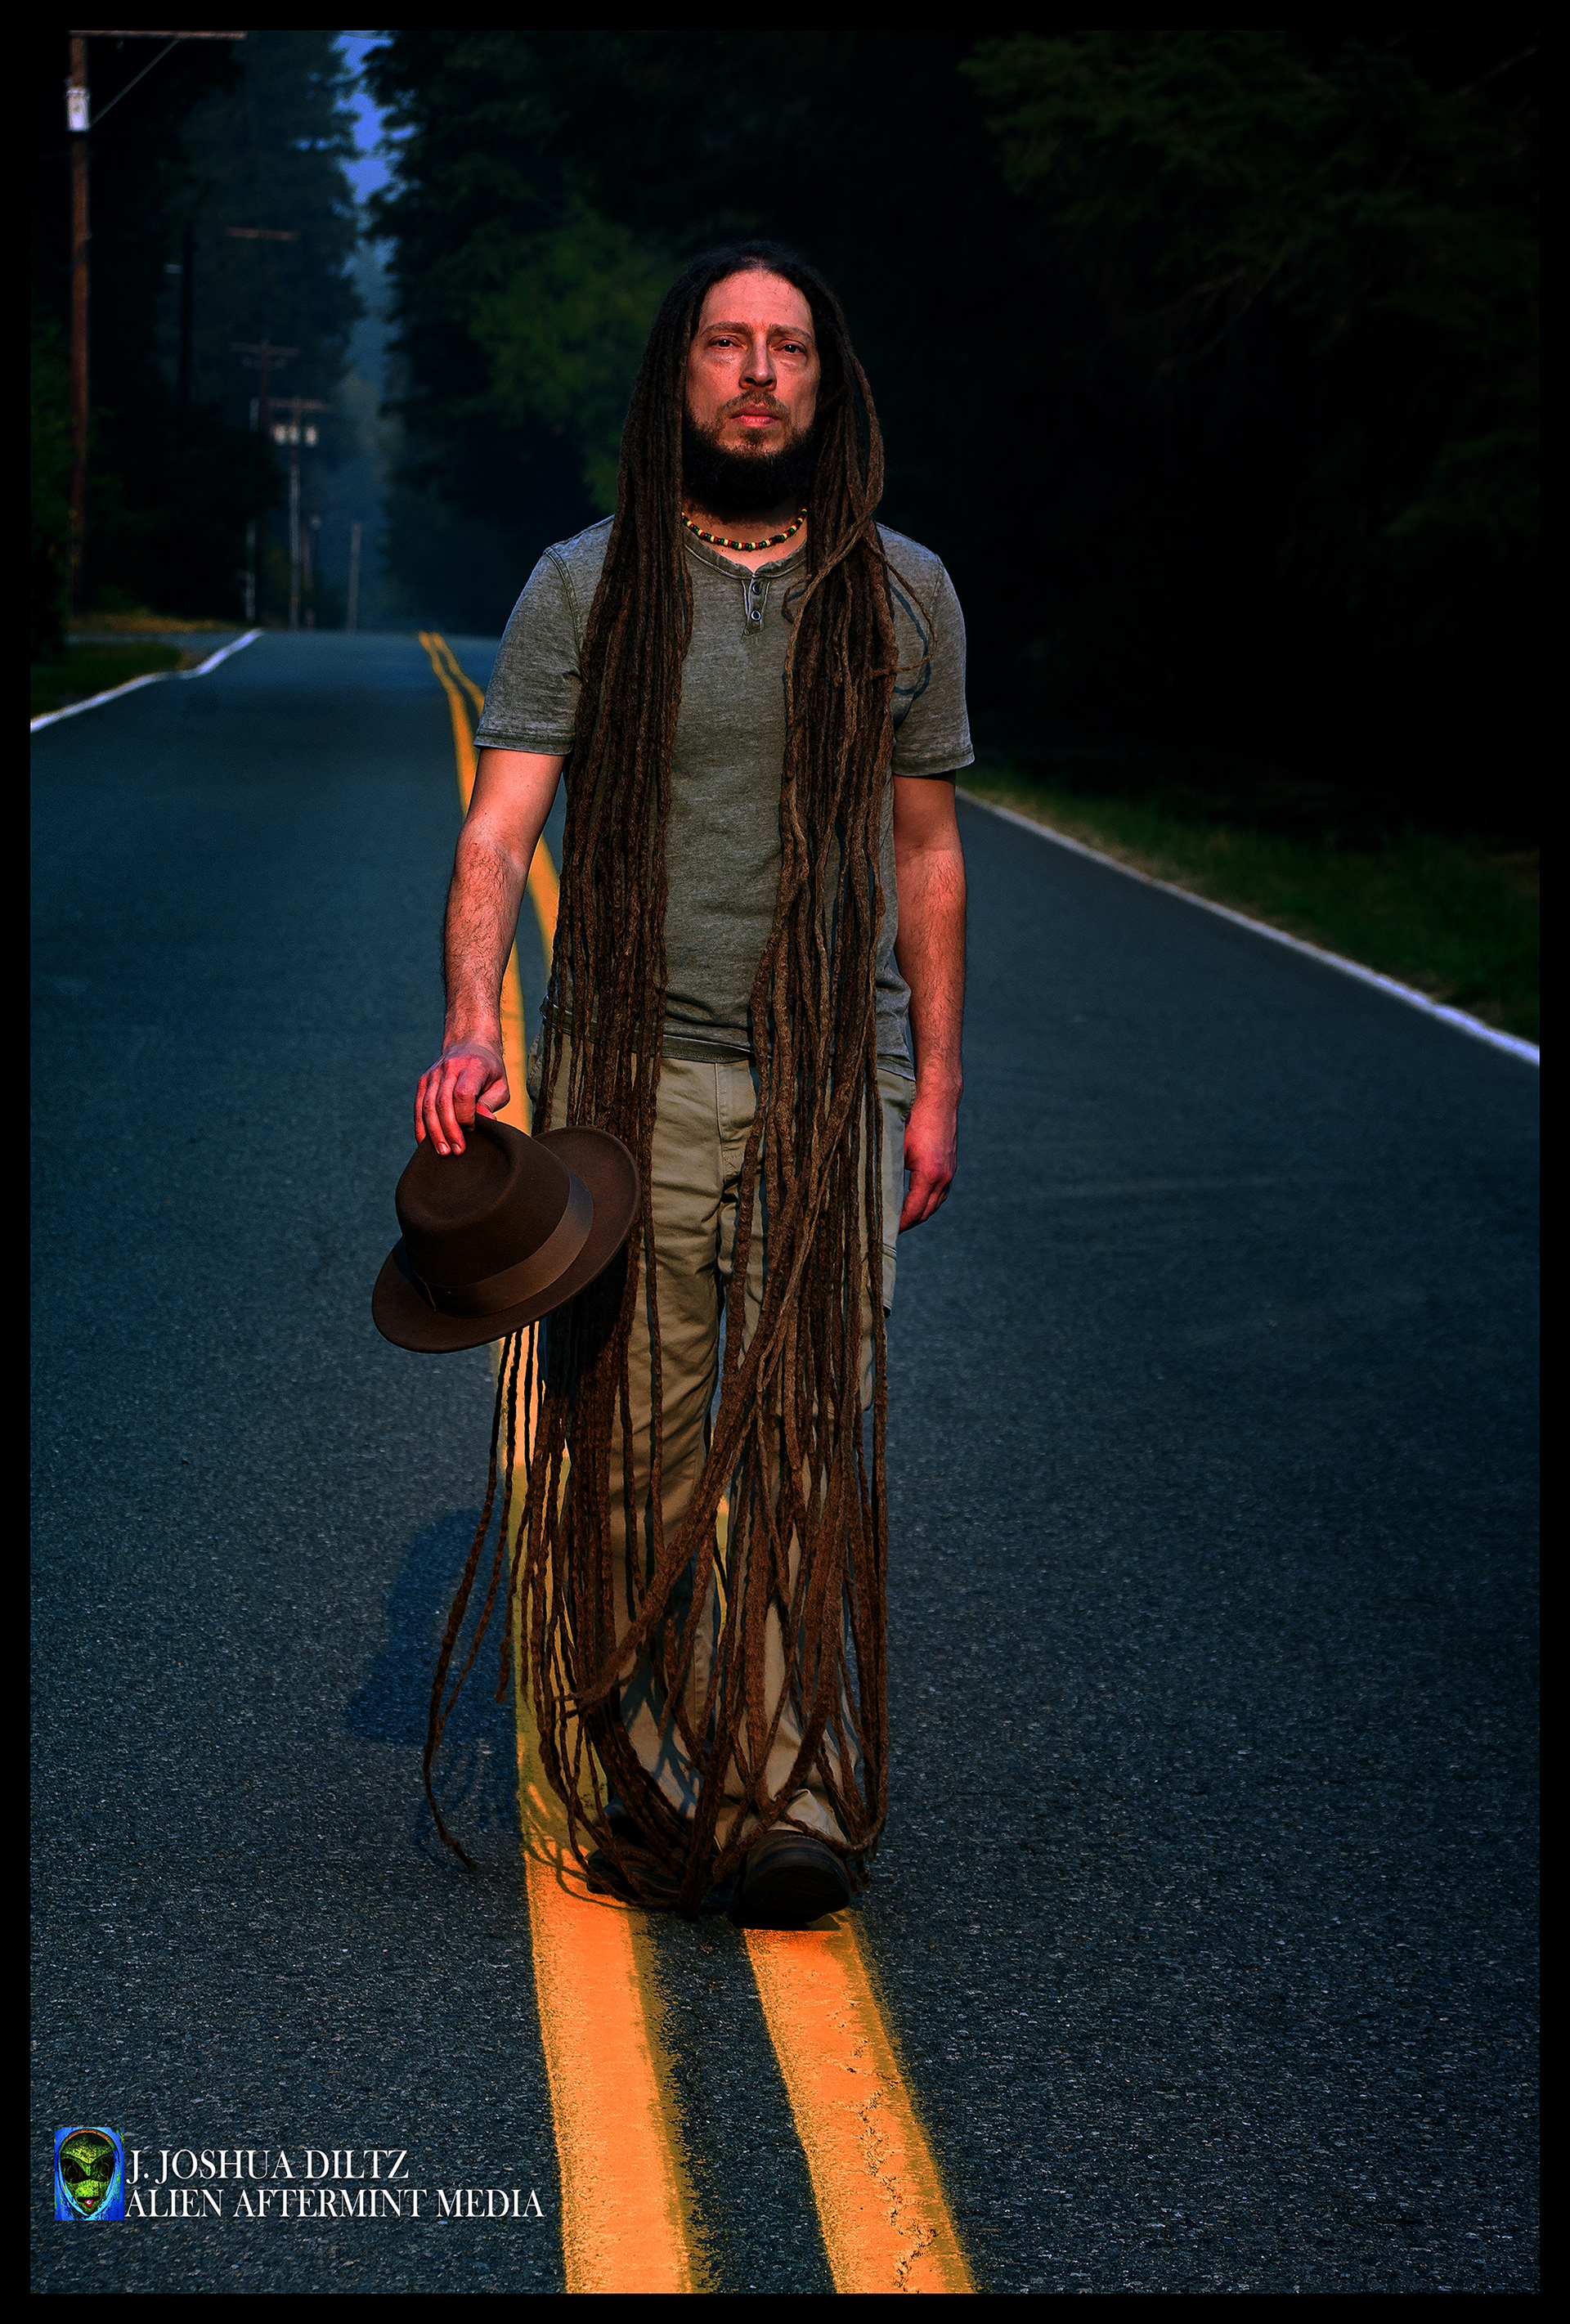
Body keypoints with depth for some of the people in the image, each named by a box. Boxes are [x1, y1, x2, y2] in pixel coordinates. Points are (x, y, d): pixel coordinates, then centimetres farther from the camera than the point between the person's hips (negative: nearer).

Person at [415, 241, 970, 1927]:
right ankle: (644, 1791, 15)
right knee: (628, 1451, 3)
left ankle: (799, 1802, -8)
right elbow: (498, 829, -4)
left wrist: (934, 1087, 13)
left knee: (812, 1440, -8)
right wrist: (472, 1026, -21)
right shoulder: (584, 589, 3)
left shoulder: (901, 596, 9)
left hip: (831, 1081, 0)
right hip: (633, 1075, 0)